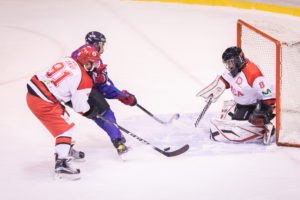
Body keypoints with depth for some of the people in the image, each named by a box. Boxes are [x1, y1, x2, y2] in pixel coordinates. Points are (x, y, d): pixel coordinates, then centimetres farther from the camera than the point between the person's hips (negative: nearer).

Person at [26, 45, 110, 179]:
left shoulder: (68, 60, 7)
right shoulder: (84, 80, -13)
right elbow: (80, 106, -7)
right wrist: (93, 112, 12)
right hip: (43, 103, -9)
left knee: (63, 117, 27)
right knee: (65, 127, -2)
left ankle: (66, 150, 44)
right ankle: (61, 164, -14)